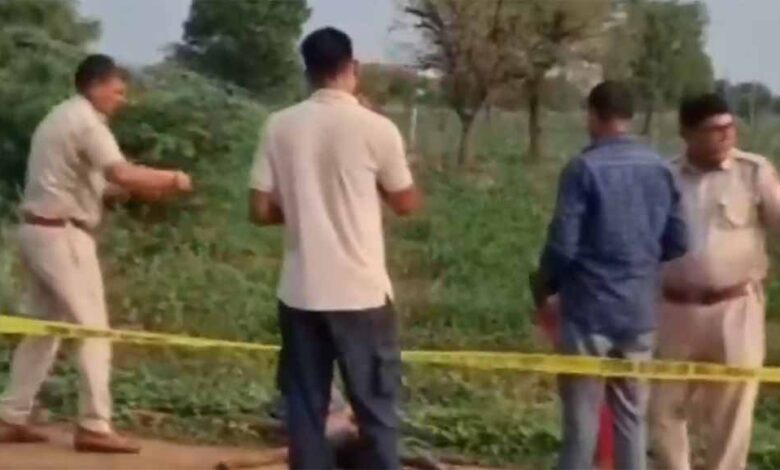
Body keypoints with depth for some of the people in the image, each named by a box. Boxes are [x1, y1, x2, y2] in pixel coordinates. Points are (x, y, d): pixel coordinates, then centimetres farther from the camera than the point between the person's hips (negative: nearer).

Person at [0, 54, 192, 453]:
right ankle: (94, 427, -5)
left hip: (39, 229, 10)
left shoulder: (62, 118, 19)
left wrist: (140, 190, 9)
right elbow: (122, 173, -28)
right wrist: (172, 179, -14)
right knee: (93, 329, -6)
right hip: (62, 234, -10)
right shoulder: (86, 122, -14)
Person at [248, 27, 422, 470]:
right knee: (377, 410, 6)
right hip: (361, 293, -3)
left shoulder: (280, 126, 1)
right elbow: (408, 203, 4)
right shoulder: (375, 128, -8)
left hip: (301, 293, 4)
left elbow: (261, 210, 3)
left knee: (305, 411, 10)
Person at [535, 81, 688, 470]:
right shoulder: (660, 169, 4)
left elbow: (562, 243, -13)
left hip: (589, 309, -4)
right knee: (632, 415, 11)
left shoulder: (584, 168, -12)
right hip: (640, 310, 5)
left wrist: (544, 290, 4)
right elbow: (677, 243, 7)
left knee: (581, 417, 2)